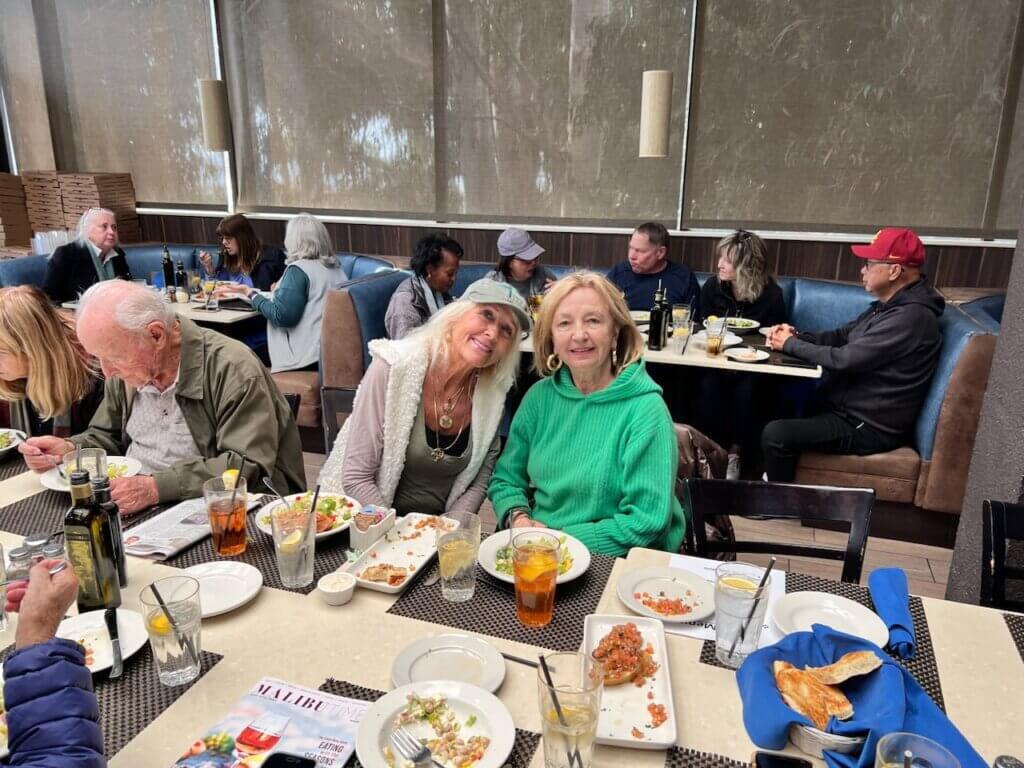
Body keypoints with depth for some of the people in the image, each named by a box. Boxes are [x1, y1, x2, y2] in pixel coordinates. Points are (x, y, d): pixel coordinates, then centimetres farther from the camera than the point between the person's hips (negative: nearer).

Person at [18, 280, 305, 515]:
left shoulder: (233, 369, -20)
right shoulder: (128, 369, 5)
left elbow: (248, 466, -24)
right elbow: (108, 437, 20)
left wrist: (157, 487, -31)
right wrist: (69, 450, -2)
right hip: (131, 507, 8)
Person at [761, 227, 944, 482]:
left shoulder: (911, 317, -24)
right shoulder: (890, 305, 9)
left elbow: (843, 359, -26)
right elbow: (843, 336, 15)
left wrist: (790, 344, -12)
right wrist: (798, 335, -4)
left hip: (868, 427, -10)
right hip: (847, 406, 10)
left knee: (776, 434, -24)